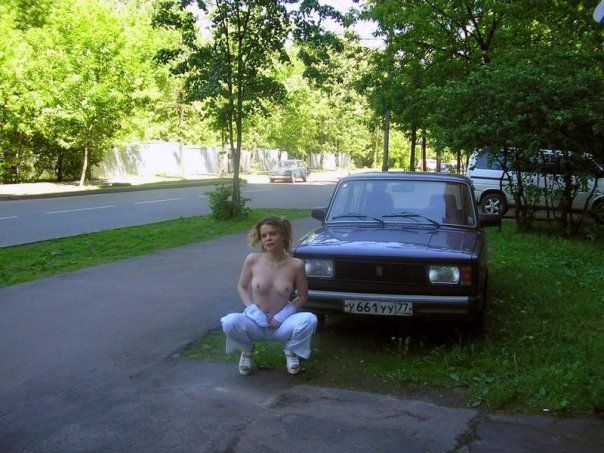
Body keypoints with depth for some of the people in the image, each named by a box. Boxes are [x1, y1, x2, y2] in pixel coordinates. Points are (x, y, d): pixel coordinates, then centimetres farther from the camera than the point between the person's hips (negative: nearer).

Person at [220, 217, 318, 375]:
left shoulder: (296, 265, -10)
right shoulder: (253, 260, -9)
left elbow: (302, 296, 2)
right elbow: (241, 287, 5)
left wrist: (283, 314, -13)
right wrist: (252, 308, -12)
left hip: (281, 325, 0)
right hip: (255, 322, 0)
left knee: (310, 320, -30)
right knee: (229, 322, -32)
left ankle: (291, 350, 5)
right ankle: (247, 350, 4)